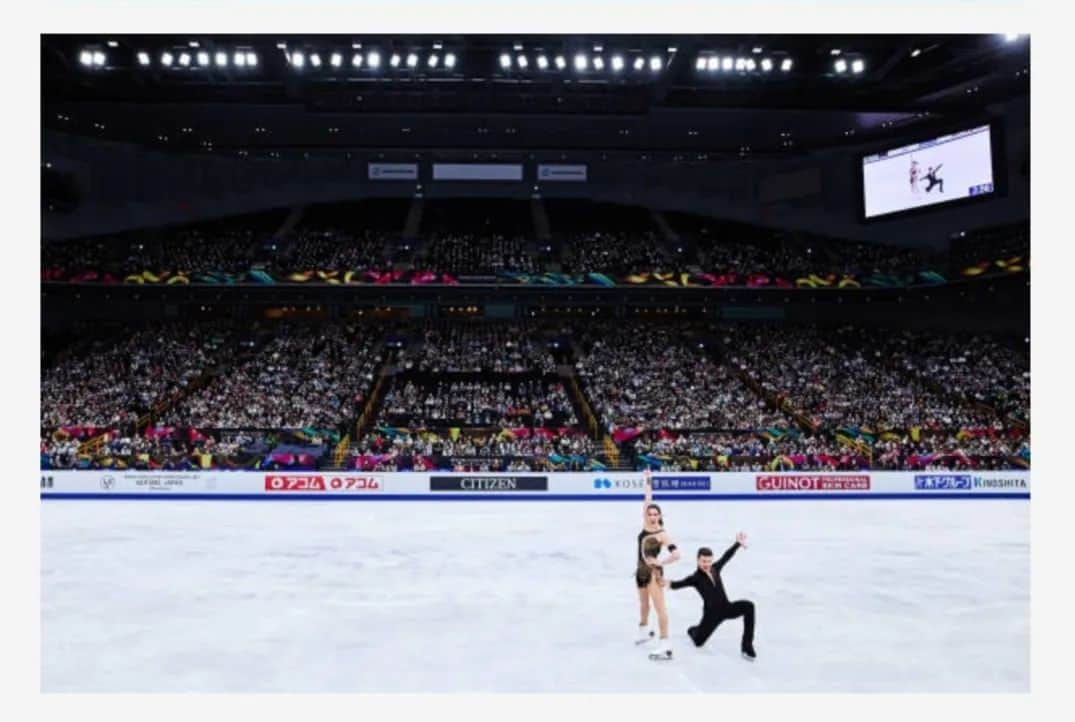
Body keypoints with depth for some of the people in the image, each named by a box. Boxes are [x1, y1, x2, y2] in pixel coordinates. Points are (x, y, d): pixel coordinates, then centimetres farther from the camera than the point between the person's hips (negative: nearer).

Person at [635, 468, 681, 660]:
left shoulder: (663, 534, -14)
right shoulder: (645, 525, -1)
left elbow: (676, 554, -20)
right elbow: (647, 501, -2)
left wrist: (659, 563, -24)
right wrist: (648, 482, -2)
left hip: (653, 571, -6)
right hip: (642, 570, 7)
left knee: (659, 606, -12)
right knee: (644, 603, 25)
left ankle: (665, 646, -15)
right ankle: (645, 630, 50)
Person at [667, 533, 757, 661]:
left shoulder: (715, 568, -1)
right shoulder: (695, 577, -15)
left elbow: (726, 556, 12)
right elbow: (678, 584, -27)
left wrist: (738, 543, 15)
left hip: (726, 608, 3)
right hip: (712, 613, -3)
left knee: (748, 606, -24)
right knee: (698, 641, 7)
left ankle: (747, 646, -16)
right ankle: (693, 630, 50)